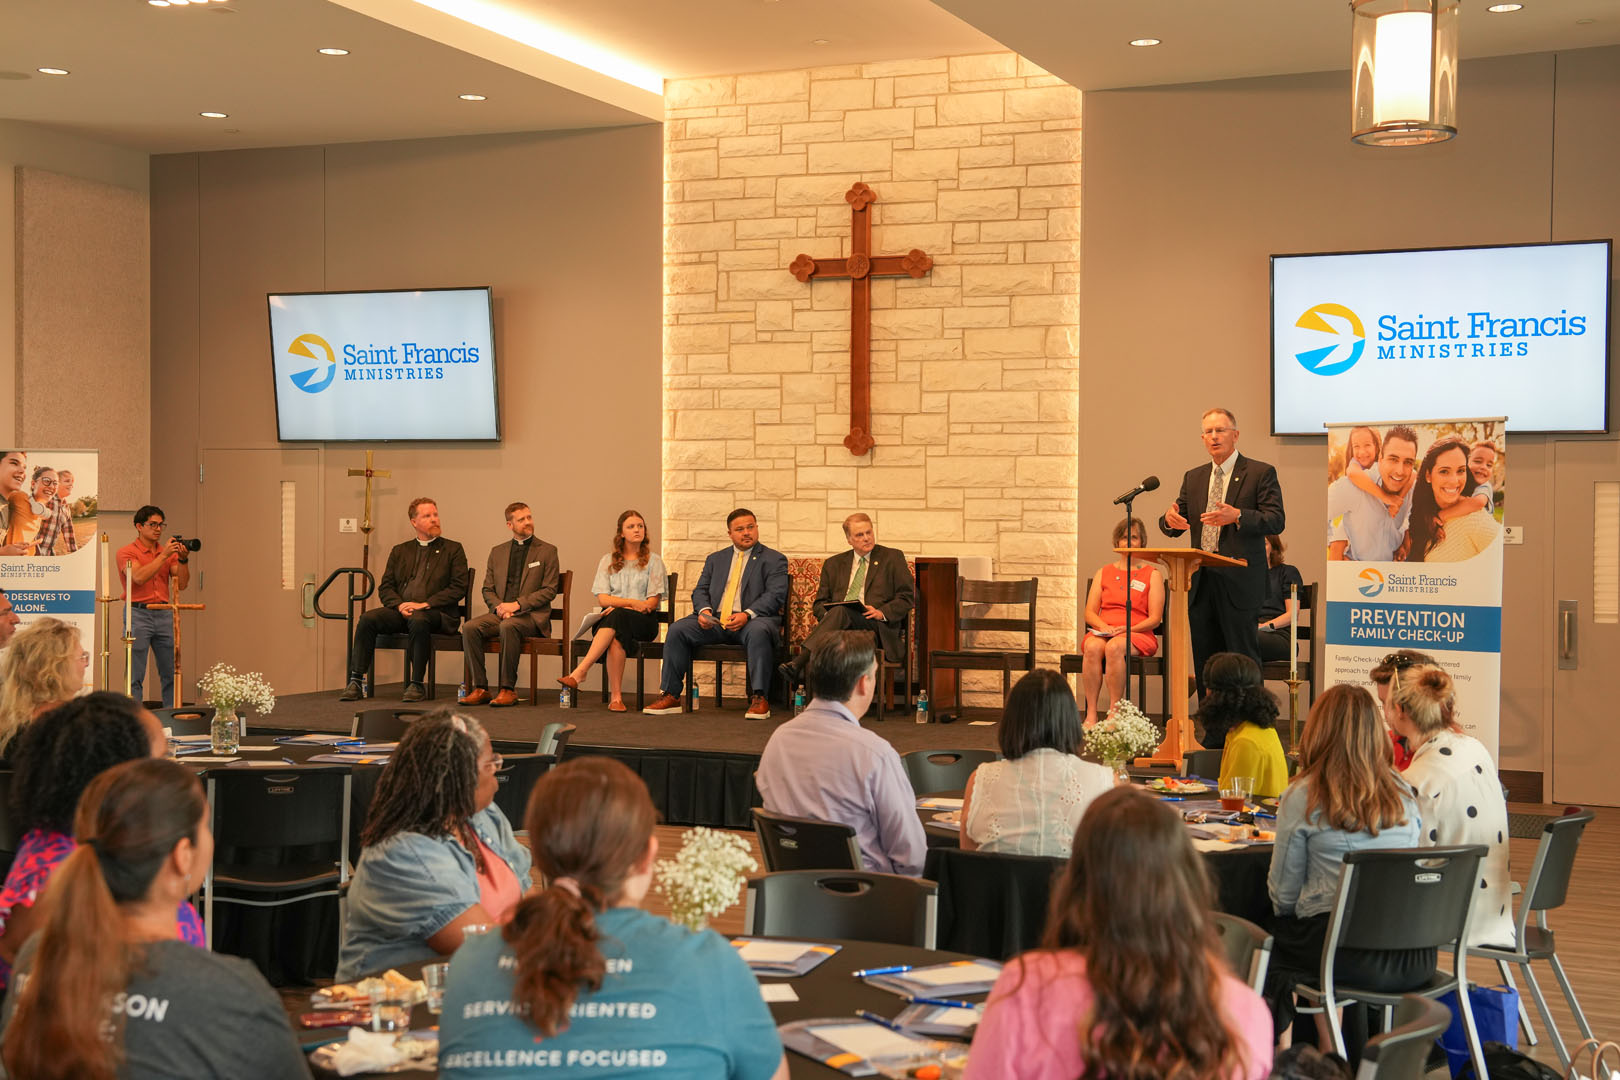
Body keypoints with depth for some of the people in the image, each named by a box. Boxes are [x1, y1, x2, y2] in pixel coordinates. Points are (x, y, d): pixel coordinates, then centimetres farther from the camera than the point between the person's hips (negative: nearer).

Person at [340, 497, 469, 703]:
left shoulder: (453, 550, 10)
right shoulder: (399, 551, 21)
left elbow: (459, 588, -2)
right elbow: (385, 588, 14)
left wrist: (424, 604, -12)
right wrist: (400, 605, -9)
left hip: (437, 613, -4)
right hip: (401, 611, 4)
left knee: (418, 620, -38)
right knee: (367, 619, -23)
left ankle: (416, 685, -30)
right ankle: (355, 682, -23)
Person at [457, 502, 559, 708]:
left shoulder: (547, 551, 6)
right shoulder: (497, 552, 18)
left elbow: (549, 591, -2)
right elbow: (487, 589, 15)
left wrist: (517, 605, -13)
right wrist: (499, 607, -7)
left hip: (531, 615, -4)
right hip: (501, 612, 4)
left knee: (508, 626, -37)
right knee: (470, 627, -25)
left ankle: (508, 689, -31)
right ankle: (480, 689, -23)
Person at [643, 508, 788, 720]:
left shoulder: (775, 560, 8)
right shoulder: (715, 559, 23)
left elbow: (775, 595, -5)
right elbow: (700, 591, 16)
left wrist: (747, 614, -23)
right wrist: (704, 610, -9)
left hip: (752, 621, -4)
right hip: (715, 621, 4)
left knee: (758, 631, -39)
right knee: (677, 629, -19)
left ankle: (759, 698, -35)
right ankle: (670, 696, -16)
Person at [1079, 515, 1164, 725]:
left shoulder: (1152, 574, 11)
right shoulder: (1103, 573, 21)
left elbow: (1154, 619, 2)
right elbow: (1089, 613, 13)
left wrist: (1127, 629, -15)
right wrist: (1104, 627, -9)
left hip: (1138, 634, -2)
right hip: (1102, 631, 3)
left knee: (1114, 647, -38)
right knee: (1092, 647, -34)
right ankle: (1090, 714, -36)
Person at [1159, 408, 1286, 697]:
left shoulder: (1261, 473, 0)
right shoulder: (1193, 478, 17)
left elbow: (1276, 521, -10)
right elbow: (1176, 524, 14)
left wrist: (1238, 516, -26)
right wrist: (1169, 520, -11)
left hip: (1239, 581, -5)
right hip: (1201, 582, 5)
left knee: (1244, 659, -5)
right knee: (1204, 661, 8)